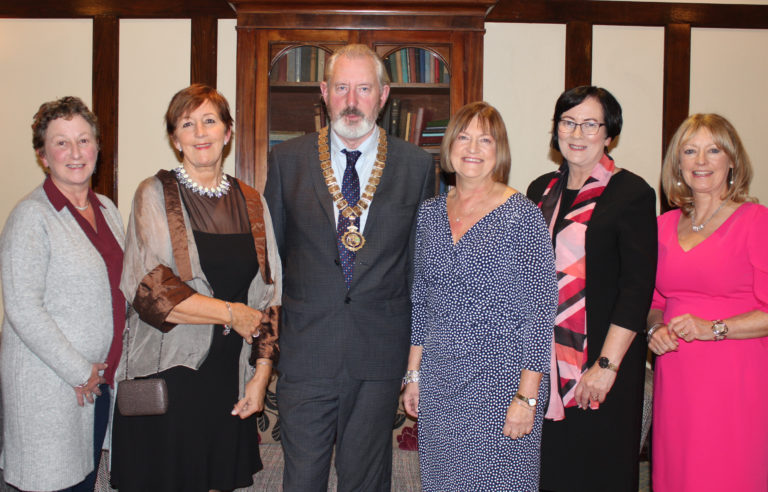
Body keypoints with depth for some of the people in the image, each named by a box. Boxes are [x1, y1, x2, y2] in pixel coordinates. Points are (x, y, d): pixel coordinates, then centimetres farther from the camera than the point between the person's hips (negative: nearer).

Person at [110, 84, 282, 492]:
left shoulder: (251, 202, 9)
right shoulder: (155, 194, -2)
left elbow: (268, 293, 9)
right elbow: (147, 287, -13)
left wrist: (262, 371, 3)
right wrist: (230, 312, -11)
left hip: (229, 377, 3)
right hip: (167, 373, -3)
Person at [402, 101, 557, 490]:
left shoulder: (522, 216, -9)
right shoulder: (430, 213, 6)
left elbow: (541, 310, -11)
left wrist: (527, 396, -14)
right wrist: (414, 373, 11)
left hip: (500, 381, -4)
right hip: (439, 380, 5)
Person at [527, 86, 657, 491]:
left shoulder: (632, 193, -7)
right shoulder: (541, 190, 10)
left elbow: (637, 288, -11)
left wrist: (606, 365, -17)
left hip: (601, 359, -5)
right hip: (544, 360, 5)